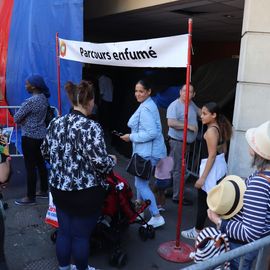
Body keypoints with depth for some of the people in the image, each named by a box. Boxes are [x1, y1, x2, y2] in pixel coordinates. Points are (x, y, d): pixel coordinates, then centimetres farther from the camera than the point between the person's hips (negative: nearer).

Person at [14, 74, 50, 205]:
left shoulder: (30, 101, -22)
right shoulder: (44, 98, 5)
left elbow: (16, 118, -14)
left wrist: (22, 120, 5)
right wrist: (25, 119, 2)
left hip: (30, 137, -9)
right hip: (41, 135, 9)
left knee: (30, 167, 1)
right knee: (41, 163, 17)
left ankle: (30, 197, 12)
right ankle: (44, 191, 28)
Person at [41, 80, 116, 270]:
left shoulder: (55, 123, 1)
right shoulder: (91, 127, -20)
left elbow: (45, 152, 13)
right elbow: (100, 162, -23)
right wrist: (113, 160, -2)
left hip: (59, 188, 6)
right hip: (85, 192, -6)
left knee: (64, 231, 20)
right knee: (81, 235, 12)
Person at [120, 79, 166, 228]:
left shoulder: (145, 109, -19)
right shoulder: (148, 105, 14)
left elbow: (152, 133, -26)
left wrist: (131, 137, -18)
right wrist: (133, 135, 16)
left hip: (148, 152, -11)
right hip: (147, 150, 11)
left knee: (141, 184, -6)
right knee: (141, 180, 23)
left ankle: (156, 217, -2)